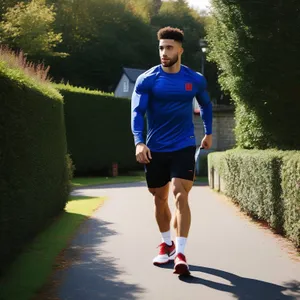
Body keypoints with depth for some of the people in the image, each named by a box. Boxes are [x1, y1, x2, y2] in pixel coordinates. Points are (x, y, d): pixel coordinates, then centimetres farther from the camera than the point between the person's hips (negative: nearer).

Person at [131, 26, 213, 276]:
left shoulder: (196, 80, -1)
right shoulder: (146, 80, -6)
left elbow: (206, 105, 19)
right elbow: (137, 112, -14)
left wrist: (208, 133, 22)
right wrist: (139, 142, -28)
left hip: (184, 147, -1)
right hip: (155, 149, 1)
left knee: (180, 195, -15)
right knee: (160, 199, 10)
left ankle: (180, 253, -13)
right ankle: (167, 244, 31)